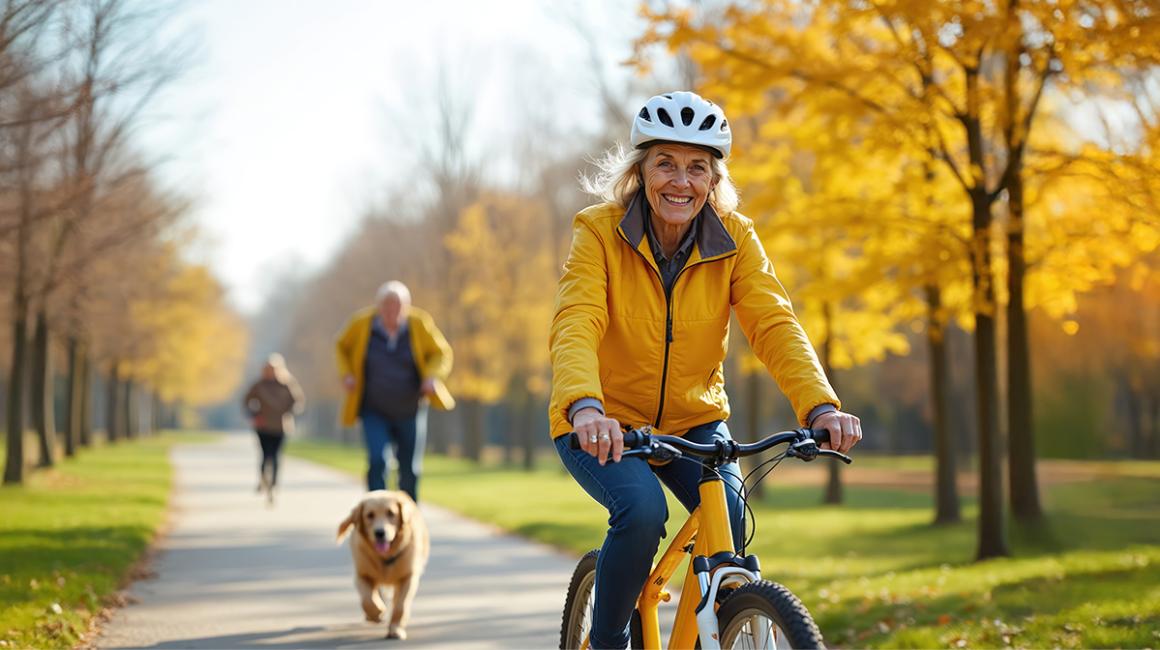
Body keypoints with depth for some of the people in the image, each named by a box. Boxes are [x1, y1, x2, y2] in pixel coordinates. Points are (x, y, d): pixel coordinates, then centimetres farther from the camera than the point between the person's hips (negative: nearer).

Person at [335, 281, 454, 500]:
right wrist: (346, 374, -8)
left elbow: (441, 353, 2)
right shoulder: (361, 323, -11)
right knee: (377, 461, -20)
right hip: (374, 411, -1)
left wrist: (433, 377, -16)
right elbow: (343, 348, 9)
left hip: (410, 410, 1)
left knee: (410, 470, 7)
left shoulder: (420, 324, -11)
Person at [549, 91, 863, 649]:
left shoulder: (734, 237, -9)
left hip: (693, 420, 3)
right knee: (642, 510, -29)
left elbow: (773, 324, -19)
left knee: (730, 517, -22)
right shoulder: (599, 231, -17)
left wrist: (820, 406, -37)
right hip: (604, 424, -3)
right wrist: (585, 408, -51)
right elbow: (575, 326, -30)